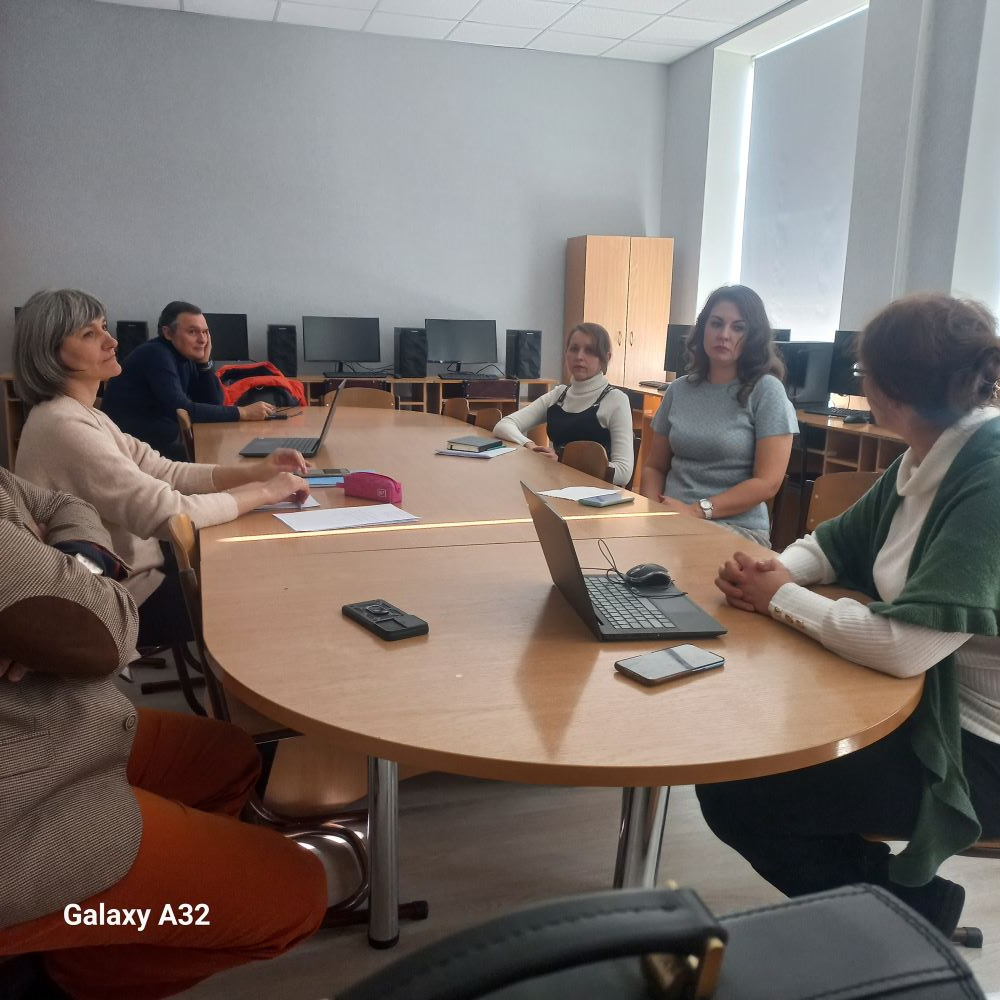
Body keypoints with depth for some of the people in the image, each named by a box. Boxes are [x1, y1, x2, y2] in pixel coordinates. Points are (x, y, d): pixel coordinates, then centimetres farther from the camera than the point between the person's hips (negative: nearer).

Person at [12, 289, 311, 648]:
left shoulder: (83, 415, 7)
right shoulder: (64, 426, -24)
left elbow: (166, 473, 4)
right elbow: (166, 513, -29)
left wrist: (255, 471, -9)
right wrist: (265, 491, -19)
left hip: (132, 570, 9)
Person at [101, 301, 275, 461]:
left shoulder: (186, 356, 6)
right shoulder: (155, 354, -18)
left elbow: (213, 404, 6)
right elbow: (181, 410, -27)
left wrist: (205, 362, -7)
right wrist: (242, 412, -27)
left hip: (164, 442, 8)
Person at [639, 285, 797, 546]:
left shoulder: (766, 390, -2)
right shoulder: (678, 390, 11)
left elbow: (768, 482, -8)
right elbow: (654, 466, 16)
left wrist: (697, 510, -15)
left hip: (737, 528, -4)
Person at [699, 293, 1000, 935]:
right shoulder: (932, 455, 1)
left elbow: (904, 645, -34)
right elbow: (839, 542, 12)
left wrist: (783, 599, -19)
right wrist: (780, 567, -10)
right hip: (922, 698, 9)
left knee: (733, 792, -12)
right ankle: (891, 894, 22)